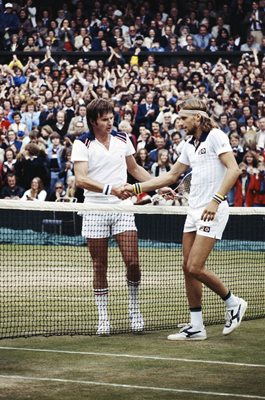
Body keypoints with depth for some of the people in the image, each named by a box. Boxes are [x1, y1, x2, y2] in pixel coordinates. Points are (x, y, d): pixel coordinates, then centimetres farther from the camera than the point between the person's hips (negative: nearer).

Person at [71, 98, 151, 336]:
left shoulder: (122, 139, 7)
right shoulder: (82, 144, -7)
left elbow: (135, 168, 22)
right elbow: (80, 179, -20)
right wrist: (110, 189, -33)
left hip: (122, 208, 3)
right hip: (95, 211, -2)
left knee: (132, 262, -7)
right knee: (100, 267, 3)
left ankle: (134, 309, 13)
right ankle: (103, 318, 11)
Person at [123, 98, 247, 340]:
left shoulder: (216, 136, -8)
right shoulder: (189, 145, 17)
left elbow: (233, 170, -18)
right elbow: (171, 176, 25)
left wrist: (215, 201, -26)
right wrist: (136, 188, 18)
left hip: (213, 211, -9)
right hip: (194, 211, 9)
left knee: (195, 268, -14)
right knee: (188, 268, 5)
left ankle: (233, 303, 7)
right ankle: (196, 327, 10)